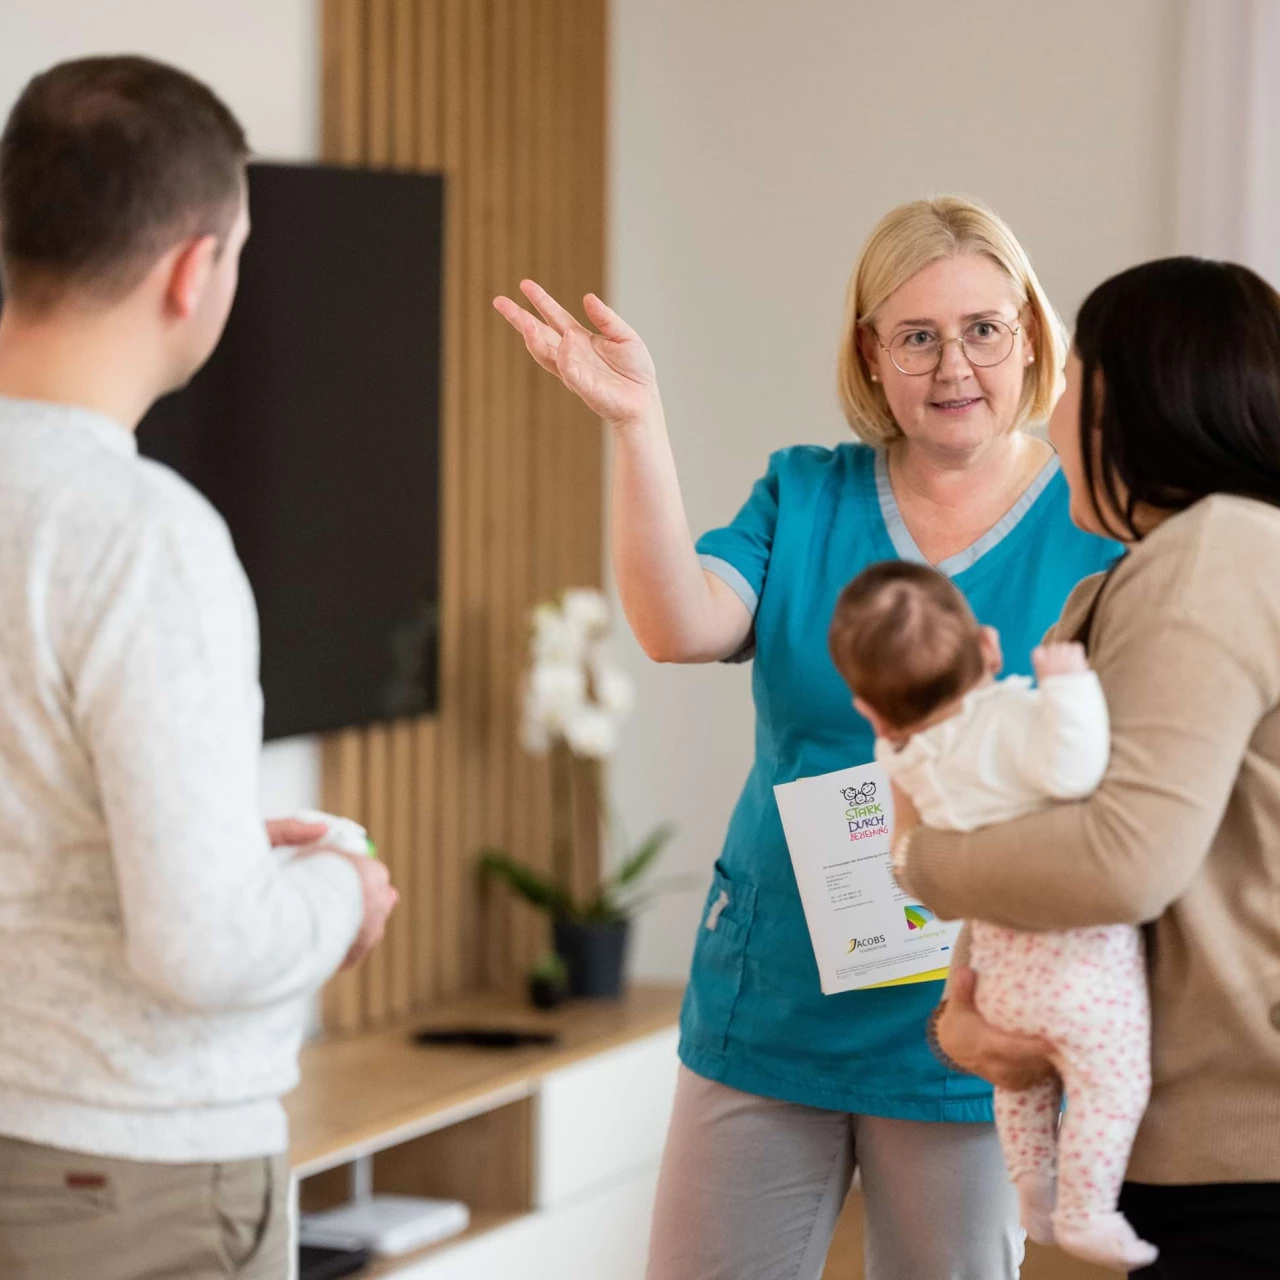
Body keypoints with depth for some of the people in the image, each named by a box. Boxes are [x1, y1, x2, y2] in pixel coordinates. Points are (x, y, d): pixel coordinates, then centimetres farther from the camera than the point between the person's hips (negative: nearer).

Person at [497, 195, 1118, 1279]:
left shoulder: (1096, 532, -3)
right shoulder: (804, 500, 4)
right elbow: (681, 628, -14)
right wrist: (638, 425, -26)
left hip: (964, 1034, -2)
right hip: (771, 1013, 2)